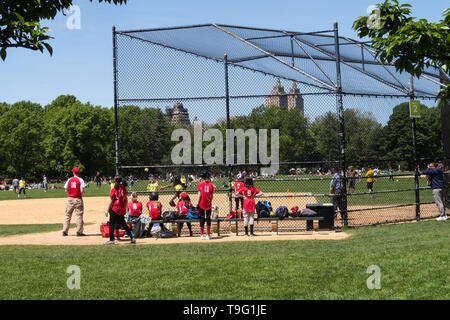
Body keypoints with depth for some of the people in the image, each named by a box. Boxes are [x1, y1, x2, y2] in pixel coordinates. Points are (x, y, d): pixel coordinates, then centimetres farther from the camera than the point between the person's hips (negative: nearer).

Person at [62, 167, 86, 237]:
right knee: (79, 215, 2)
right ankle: (79, 232, 0)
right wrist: (81, 194, 7)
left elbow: (66, 191, 2)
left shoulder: (69, 180, 2)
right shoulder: (80, 180, -7)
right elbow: (82, 190, -15)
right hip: (78, 199, -3)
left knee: (67, 215, 10)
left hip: (70, 199, 3)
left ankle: (65, 231, 8)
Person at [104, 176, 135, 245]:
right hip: (122, 210, 6)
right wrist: (125, 209, 15)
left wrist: (108, 210, 0)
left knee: (111, 224, 4)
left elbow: (111, 201, -9)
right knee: (123, 224, 16)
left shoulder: (113, 190, -11)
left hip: (115, 209, -6)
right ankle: (132, 238, 15)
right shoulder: (123, 189, 2)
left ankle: (111, 240, 1)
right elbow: (126, 199, 7)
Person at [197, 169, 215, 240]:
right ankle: (208, 235, 6)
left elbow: (200, 194, -11)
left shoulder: (200, 184, -6)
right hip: (208, 204, 2)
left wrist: (198, 203, -6)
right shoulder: (211, 184, 3)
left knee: (202, 219, 4)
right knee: (208, 218, 6)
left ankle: (202, 235, 5)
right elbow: (212, 195, 3)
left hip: (201, 204, -2)